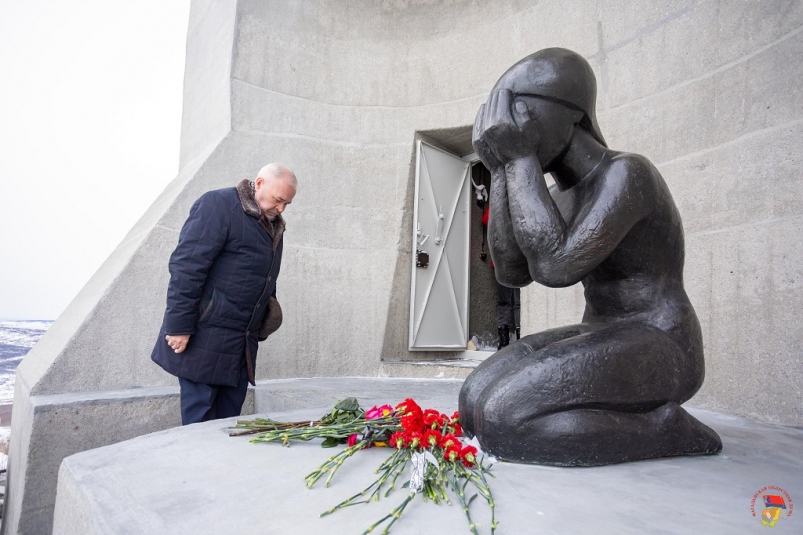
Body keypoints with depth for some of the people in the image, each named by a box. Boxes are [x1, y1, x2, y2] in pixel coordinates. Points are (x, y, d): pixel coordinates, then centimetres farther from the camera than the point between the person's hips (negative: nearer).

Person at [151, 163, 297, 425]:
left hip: (242, 342, 7)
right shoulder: (218, 205, -10)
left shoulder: (273, 224, 14)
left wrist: (259, 329, 14)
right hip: (205, 337, -7)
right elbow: (186, 267, -16)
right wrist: (179, 326, -18)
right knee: (199, 415, 2)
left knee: (229, 416, 12)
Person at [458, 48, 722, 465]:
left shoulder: (627, 173, -16)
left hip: (656, 350, -8)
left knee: (501, 421, -25)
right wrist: (500, 170, -4)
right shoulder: (562, 196, 11)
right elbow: (510, 272, -2)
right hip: (600, 343, 8)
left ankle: (667, 429, -7)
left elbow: (554, 267, -28)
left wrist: (520, 158, -21)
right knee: (474, 402, -9)